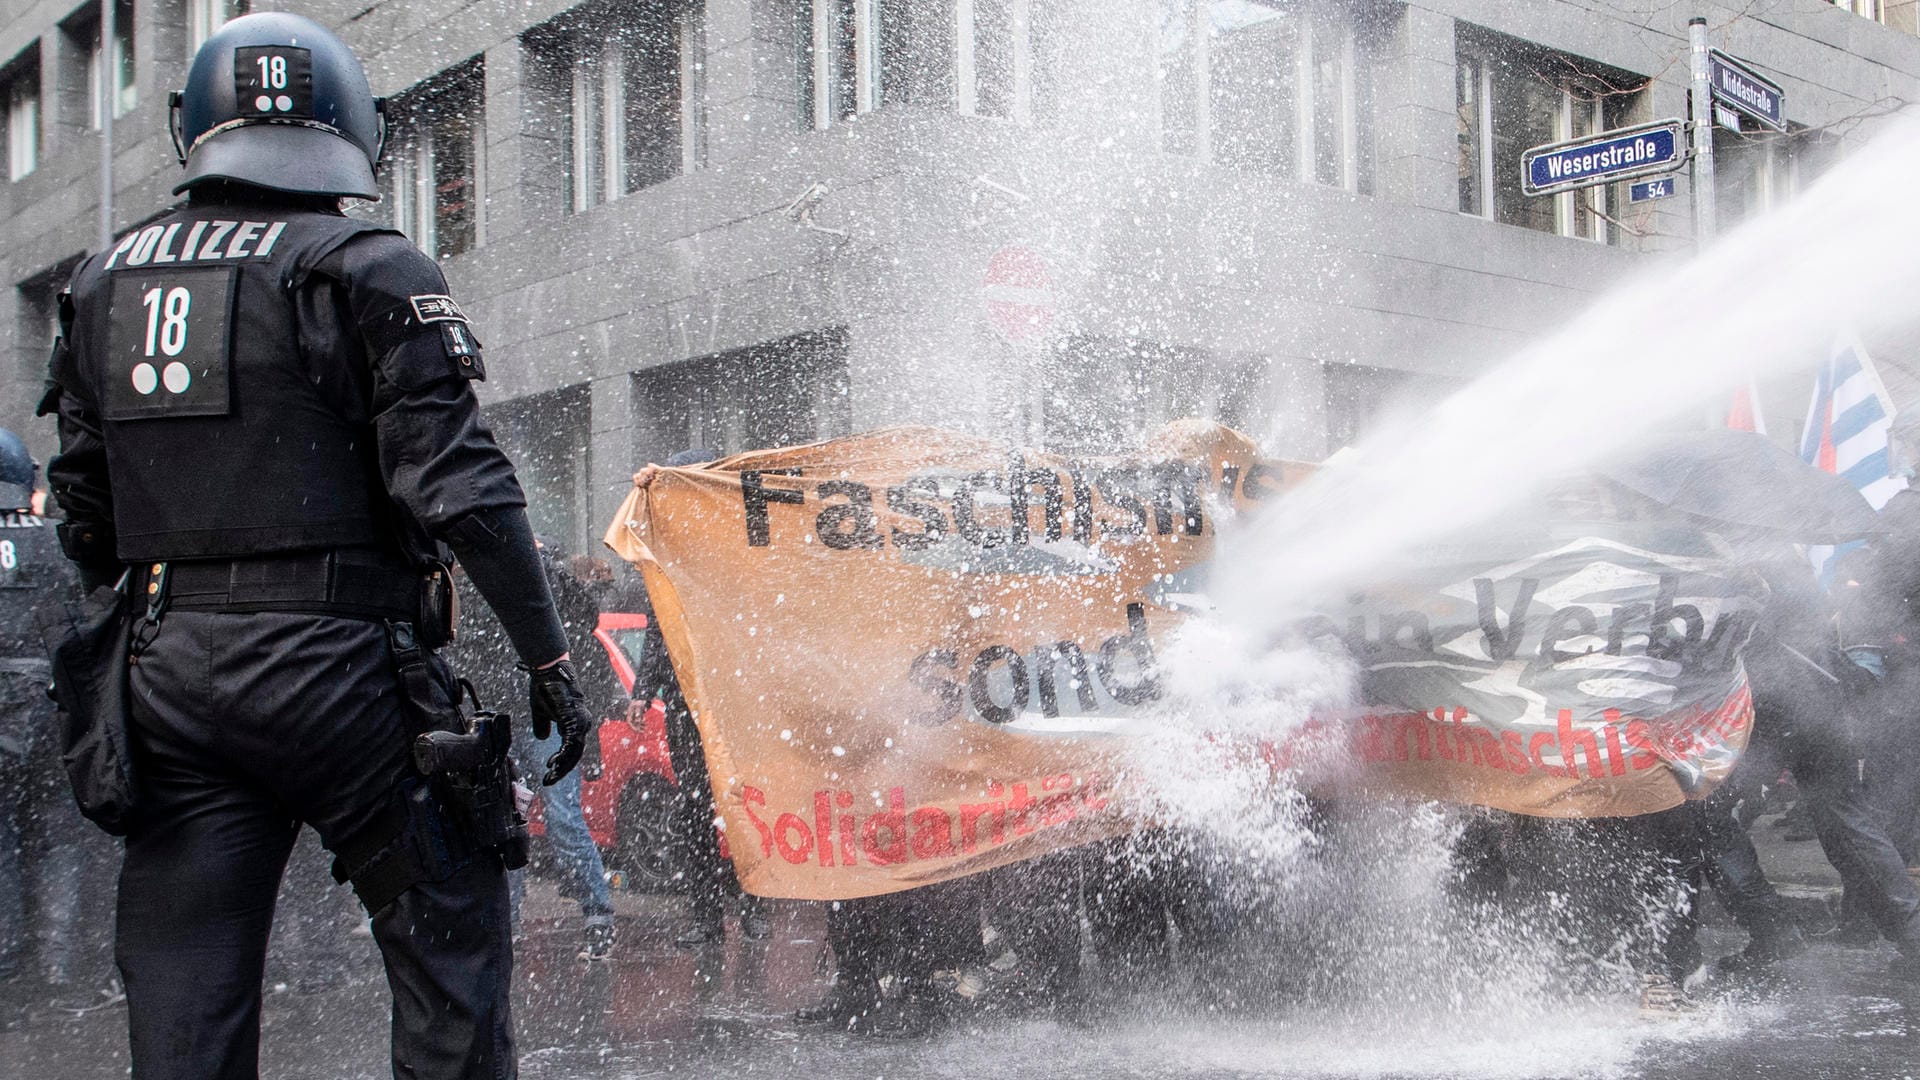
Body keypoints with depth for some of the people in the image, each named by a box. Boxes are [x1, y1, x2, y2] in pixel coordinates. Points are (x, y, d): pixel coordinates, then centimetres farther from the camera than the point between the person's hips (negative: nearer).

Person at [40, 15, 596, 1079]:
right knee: (448, 940, 7)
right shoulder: (365, 269, -4)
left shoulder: (101, 283, 13)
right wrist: (548, 657, -7)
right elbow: (458, 484, -12)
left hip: (169, 673, 6)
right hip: (334, 665, -5)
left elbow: (86, 521, 16)